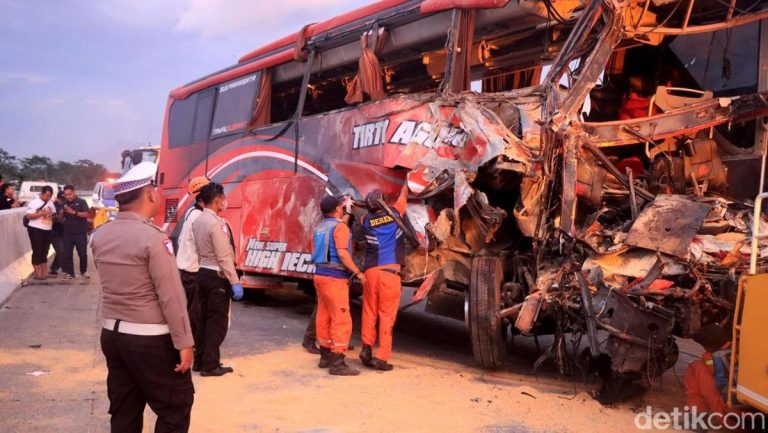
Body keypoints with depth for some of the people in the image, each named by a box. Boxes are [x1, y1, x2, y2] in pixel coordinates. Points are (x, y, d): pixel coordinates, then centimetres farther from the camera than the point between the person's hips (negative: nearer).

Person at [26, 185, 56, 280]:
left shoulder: (51, 204, 11)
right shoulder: (34, 203, -9)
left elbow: (54, 215, 20)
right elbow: (29, 216, -15)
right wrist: (42, 213, -22)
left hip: (47, 230, 6)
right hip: (36, 230, -6)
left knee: (45, 252, 11)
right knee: (37, 252, -3)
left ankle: (45, 272, 17)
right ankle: (37, 274, 2)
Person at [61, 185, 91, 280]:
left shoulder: (81, 202, -1)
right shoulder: (64, 204, 10)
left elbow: (86, 214, -12)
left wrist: (74, 212, -22)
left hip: (80, 232, -3)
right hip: (67, 233, 3)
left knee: (83, 254, 3)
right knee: (67, 254, 2)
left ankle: (83, 272, 19)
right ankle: (69, 273, 10)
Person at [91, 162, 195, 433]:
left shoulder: (99, 236, 4)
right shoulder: (152, 237, -18)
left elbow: (113, 282, 13)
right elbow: (171, 296, -18)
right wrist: (184, 342, -13)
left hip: (111, 334, 7)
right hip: (151, 339, -7)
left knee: (123, 410, 15)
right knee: (176, 404, 7)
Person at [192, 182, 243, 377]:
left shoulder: (198, 220, 8)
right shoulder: (216, 223, -20)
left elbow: (199, 249, 12)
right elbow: (224, 257, -21)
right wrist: (235, 282, -18)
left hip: (203, 273, 9)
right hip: (217, 276, -9)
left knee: (204, 318, 15)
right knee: (217, 321, 0)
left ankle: (200, 361, 24)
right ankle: (210, 365, 6)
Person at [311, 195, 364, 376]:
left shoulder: (319, 228, 15)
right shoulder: (340, 226, -11)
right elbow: (342, 253, -21)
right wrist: (358, 272, -15)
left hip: (320, 275, 9)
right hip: (335, 278, -9)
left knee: (324, 317, 14)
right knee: (341, 320, -6)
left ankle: (325, 356, 23)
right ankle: (337, 362, -7)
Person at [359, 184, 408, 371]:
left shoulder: (366, 221, 6)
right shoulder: (394, 214, 3)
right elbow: (403, 196, 22)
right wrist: (406, 181, 39)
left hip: (370, 271, 3)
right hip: (390, 272, -3)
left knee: (369, 313, 15)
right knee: (387, 315, 0)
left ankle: (367, 348, 13)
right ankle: (382, 357, 0)